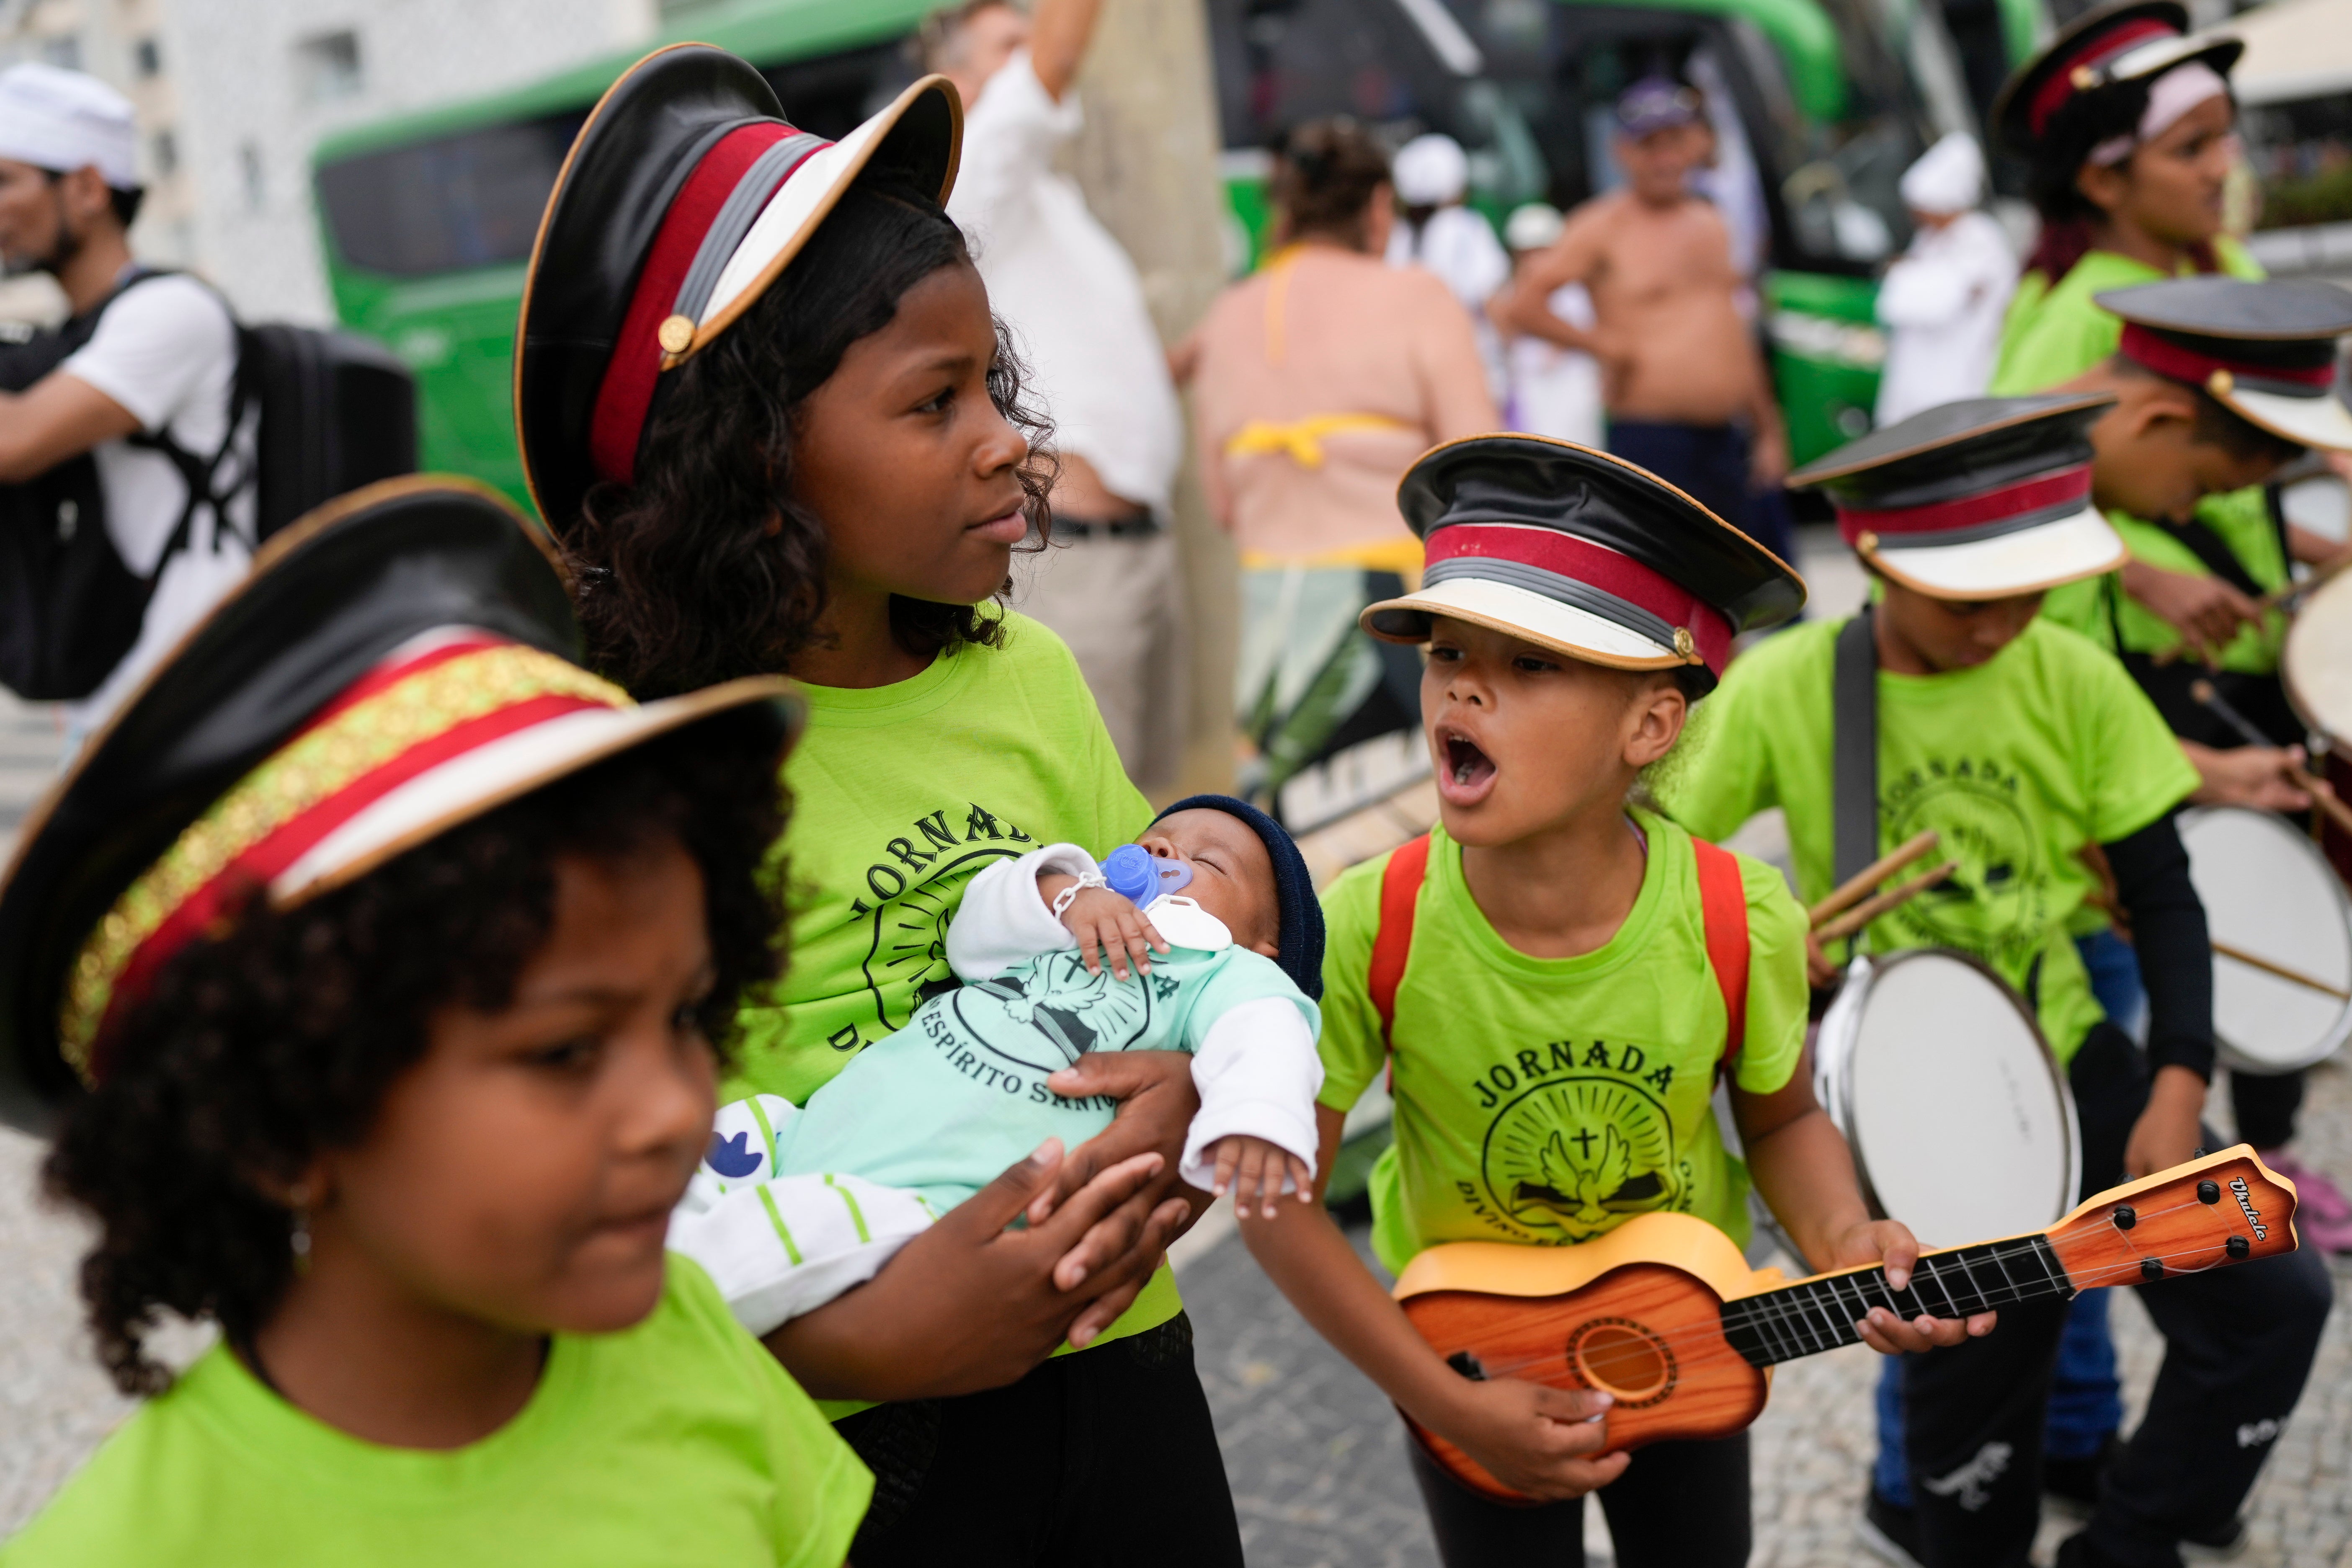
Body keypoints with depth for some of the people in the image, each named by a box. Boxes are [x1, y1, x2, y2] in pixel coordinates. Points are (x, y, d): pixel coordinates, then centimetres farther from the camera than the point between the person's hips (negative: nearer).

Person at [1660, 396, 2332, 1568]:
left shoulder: (2072, 679, -7)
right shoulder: (1782, 691, -15)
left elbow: (2162, 892, -2)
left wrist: (2178, 1088, -9)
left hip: (2068, 1055, 3)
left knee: (2269, 1296, -5)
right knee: (1975, 1378, 5)